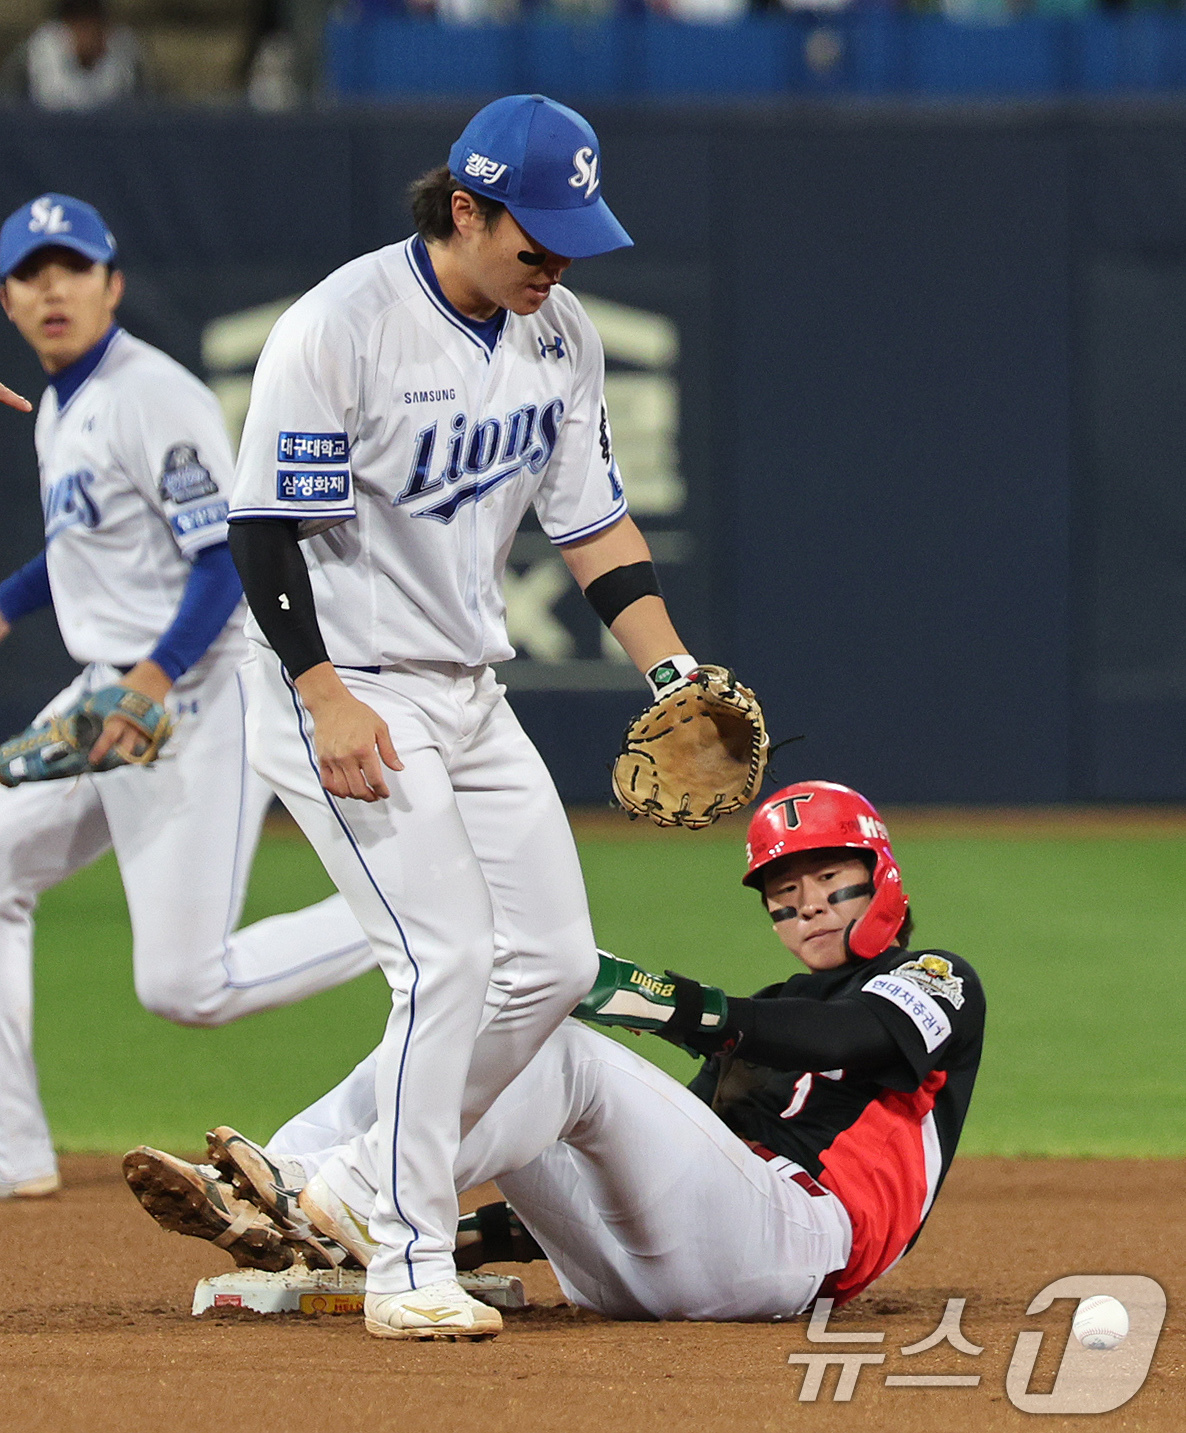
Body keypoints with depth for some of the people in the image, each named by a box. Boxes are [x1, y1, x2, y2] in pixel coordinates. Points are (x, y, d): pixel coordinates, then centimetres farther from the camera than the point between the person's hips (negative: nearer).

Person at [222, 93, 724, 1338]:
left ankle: (364, 1182, 19)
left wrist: (671, 668, -2)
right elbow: (263, 531, -18)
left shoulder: (559, 334, 4)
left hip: (470, 696, 8)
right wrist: (328, 698, -25)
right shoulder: (337, 329, -19)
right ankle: (407, 1271, -11)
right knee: (449, 960, -17)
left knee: (554, 963, 5)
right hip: (342, 695, -8)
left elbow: (591, 515, 10)